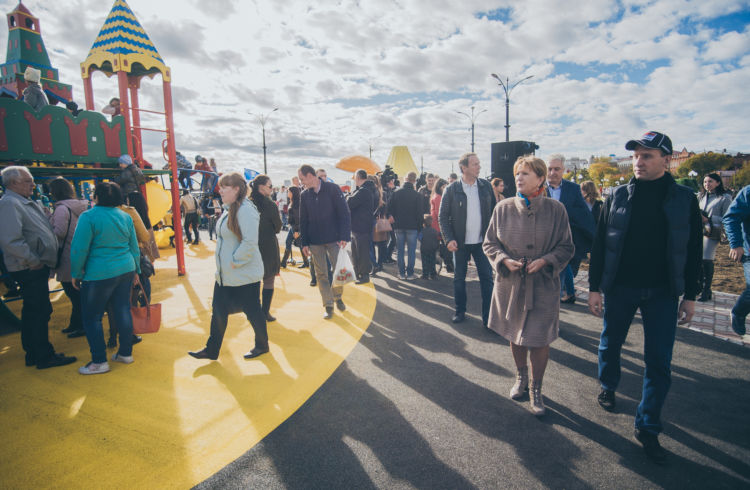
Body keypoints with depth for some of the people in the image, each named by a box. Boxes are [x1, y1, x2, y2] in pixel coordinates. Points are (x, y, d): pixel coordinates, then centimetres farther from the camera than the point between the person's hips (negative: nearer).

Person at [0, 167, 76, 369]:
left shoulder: (26, 203, 16)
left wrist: (40, 260, 15)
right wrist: (34, 261, -19)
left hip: (37, 268, 10)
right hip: (30, 270, -10)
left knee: (32, 312, 17)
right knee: (40, 312, -3)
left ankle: (33, 354, 28)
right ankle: (45, 356, 7)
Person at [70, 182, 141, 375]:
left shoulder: (89, 217, -11)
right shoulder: (126, 217, 7)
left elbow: (79, 249, -12)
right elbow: (134, 248, 12)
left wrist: (76, 275, 0)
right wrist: (135, 271, 21)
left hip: (99, 275, -6)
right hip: (126, 270, 6)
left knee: (92, 317, 6)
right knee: (123, 311, 13)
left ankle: (99, 361, 10)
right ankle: (126, 353, 22)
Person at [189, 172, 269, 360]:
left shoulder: (246, 210, -20)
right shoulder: (229, 209, 11)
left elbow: (250, 242, -27)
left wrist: (235, 261, -19)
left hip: (244, 274, -9)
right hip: (225, 273, 9)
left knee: (252, 311, 7)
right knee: (218, 310, 13)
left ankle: (262, 346, 27)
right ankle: (212, 349, 26)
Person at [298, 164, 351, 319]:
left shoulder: (333, 189, -6)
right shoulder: (305, 195, 6)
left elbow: (344, 213, -7)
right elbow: (303, 221, 10)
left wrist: (344, 236, -14)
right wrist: (304, 243, 4)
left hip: (334, 239, -3)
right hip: (315, 241, 3)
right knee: (321, 274, 4)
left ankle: (337, 296, 26)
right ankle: (328, 306, 15)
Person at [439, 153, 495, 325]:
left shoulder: (486, 186, 2)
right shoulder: (451, 190, -5)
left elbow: (494, 212, 7)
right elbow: (443, 216, -3)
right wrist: (449, 239, -13)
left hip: (482, 241, 2)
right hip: (460, 243, -1)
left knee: (487, 278, 3)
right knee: (459, 278, 10)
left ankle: (488, 316, 13)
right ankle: (460, 311, 27)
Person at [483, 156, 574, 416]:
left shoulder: (555, 209, -6)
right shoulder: (503, 207, -3)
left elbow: (566, 247, 0)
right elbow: (489, 243, 4)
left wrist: (545, 261, -17)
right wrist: (505, 260, -13)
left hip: (542, 285, -2)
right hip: (510, 283, 2)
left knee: (539, 338, 2)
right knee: (515, 334, 16)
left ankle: (536, 390, 25)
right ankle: (521, 377, 42)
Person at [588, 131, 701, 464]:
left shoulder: (684, 199, -1)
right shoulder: (618, 196, -2)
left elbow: (693, 250, 3)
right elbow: (600, 243, -1)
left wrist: (690, 295, 2)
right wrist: (594, 287, -3)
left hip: (662, 292, 0)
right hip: (619, 287, 0)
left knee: (658, 361, 3)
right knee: (610, 343, 15)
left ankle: (647, 427, 17)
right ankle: (608, 387, 43)